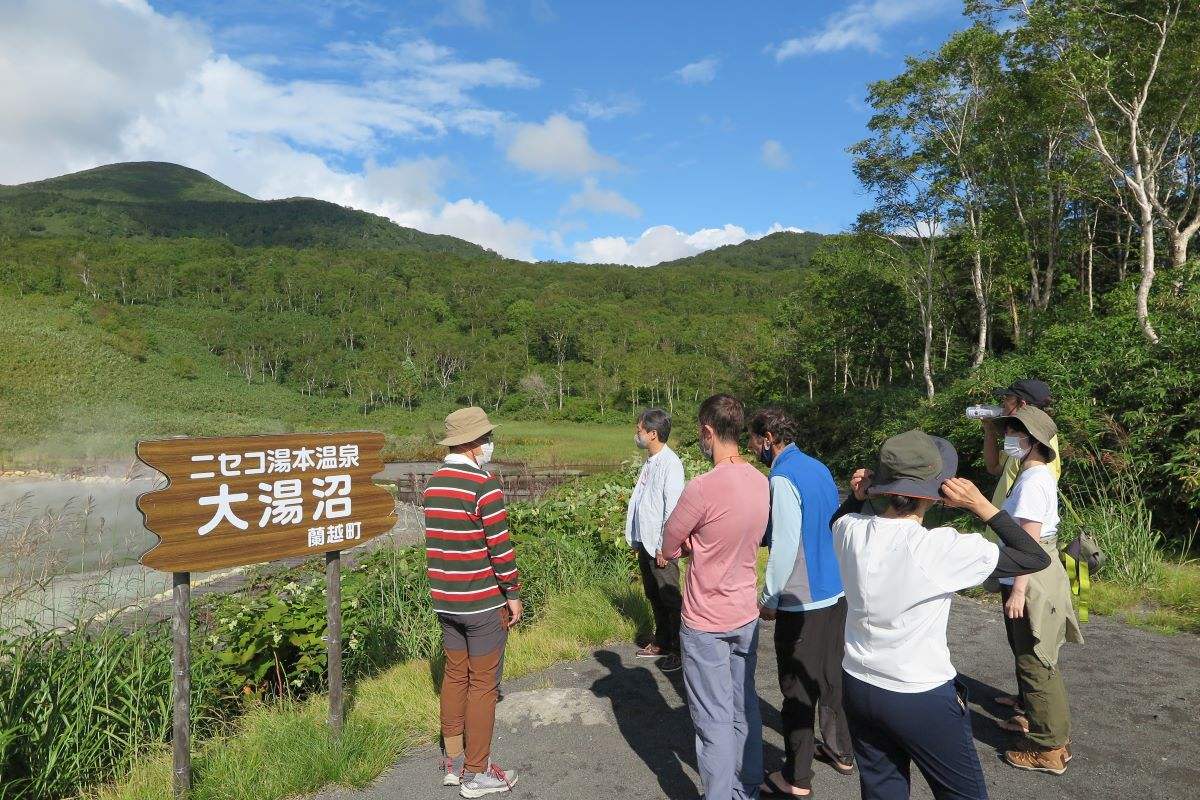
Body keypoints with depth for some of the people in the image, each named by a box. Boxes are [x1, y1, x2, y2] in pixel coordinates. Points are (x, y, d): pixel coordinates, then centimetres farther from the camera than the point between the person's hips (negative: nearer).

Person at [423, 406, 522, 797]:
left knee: (454, 676, 18)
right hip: (483, 602, -7)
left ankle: (453, 761, 29)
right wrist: (513, 593, -7)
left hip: (445, 600, 7)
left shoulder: (432, 483, 5)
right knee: (482, 685, 5)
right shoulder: (484, 484, -18)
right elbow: (500, 545, -18)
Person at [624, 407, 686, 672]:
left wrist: (664, 547, -19)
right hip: (644, 542, 9)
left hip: (660, 546, -9)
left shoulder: (670, 463, -17)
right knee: (654, 597, 19)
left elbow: (673, 507, -20)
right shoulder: (650, 462, 10)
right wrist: (636, 540, 14)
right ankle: (661, 642, 34)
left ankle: (679, 650, 14)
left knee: (670, 599, 2)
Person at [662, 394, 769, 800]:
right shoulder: (761, 482, -3)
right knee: (745, 708, 21)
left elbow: (669, 548, -12)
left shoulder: (702, 488, -25)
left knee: (715, 720, 6)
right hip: (746, 614, 7)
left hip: (706, 623, -7)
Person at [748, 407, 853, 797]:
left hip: (802, 602, -9)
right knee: (831, 676, 22)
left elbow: (785, 545, -22)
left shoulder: (784, 478, -19)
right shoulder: (818, 468, 8)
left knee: (797, 690, 4)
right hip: (836, 591, 9)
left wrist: (769, 599, -13)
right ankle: (840, 750, 37)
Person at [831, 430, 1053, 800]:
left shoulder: (851, 531, -11)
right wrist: (980, 504, -17)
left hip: (857, 685, 5)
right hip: (922, 698, -4)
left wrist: (856, 496, -3)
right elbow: (1036, 558, -12)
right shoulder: (943, 548, -24)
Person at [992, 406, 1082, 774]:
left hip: (1031, 582, -10)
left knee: (1035, 661, 1)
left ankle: (1050, 747, 12)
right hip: (1036, 579, 10)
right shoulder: (1038, 474, 8)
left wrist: (1018, 590, -21)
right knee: (1028, 656, 23)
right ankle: (1030, 716, 40)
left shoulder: (1032, 481, -20)